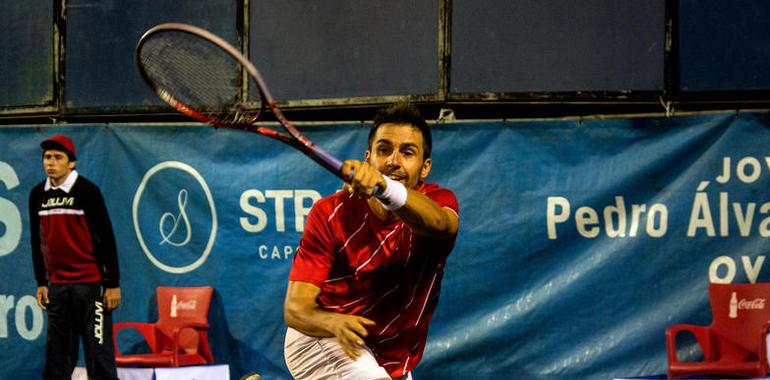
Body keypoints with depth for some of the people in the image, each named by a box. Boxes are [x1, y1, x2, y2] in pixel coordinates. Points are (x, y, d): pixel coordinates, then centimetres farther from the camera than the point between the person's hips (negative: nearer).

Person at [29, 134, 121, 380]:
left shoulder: (87, 191, -7)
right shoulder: (37, 195, 8)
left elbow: (106, 238, -7)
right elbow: (37, 242, 16)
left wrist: (113, 284, -9)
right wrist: (41, 283, 12)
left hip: (90, 283, -5)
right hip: (57, 284, 5)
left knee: (98, 351, -6)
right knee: (57, 353, 6)